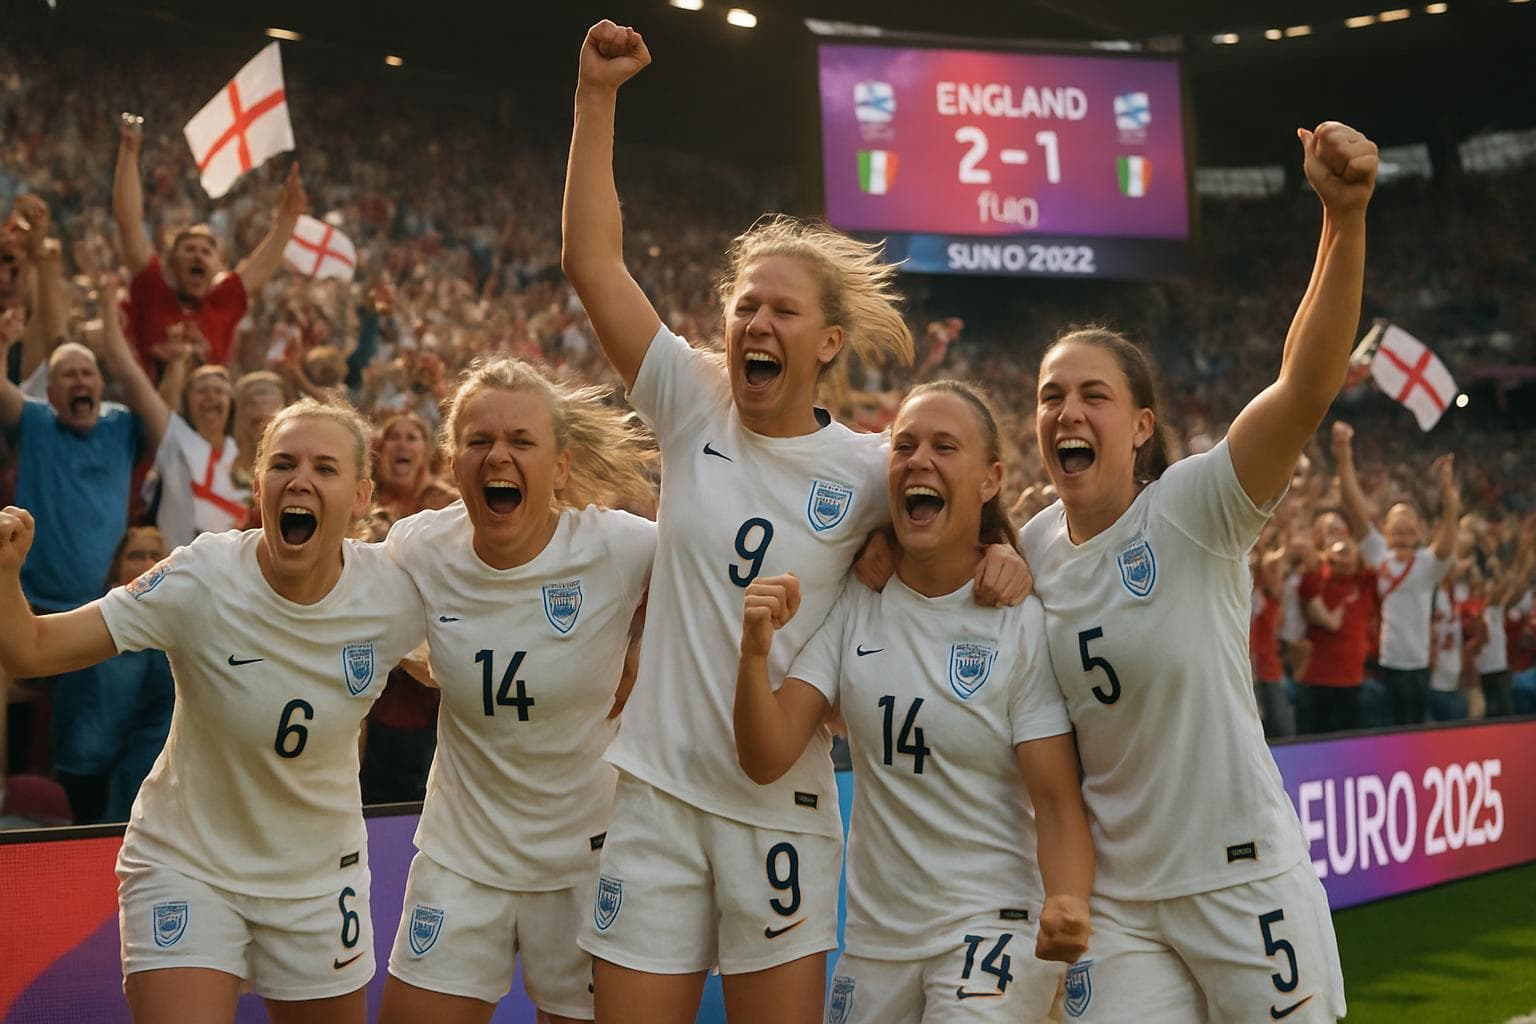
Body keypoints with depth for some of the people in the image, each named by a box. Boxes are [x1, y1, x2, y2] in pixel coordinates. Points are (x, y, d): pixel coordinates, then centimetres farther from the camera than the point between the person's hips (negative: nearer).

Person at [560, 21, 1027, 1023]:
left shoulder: (870, 469, -2)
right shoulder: (693, 406, 0)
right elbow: (592, 259, -4)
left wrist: (1004, 556, -10)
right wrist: (597, 93, -8)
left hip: (783, 808, -1)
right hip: (657, 789, 1)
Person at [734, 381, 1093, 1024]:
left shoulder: (1025, 622, -9)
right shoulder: (854, 605, 1)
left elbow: (1060, 803, -11)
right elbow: (766, 761, -7)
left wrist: (1068, 904, -31)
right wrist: (754, 653, -25)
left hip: (996, 923, -4)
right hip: (874, 935, 4)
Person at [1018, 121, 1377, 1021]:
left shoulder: (1194, 508, -13)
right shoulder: (1032, 548, 3)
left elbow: (1307, 386, -28)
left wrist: (1345, 218, -40)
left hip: (1241, 877, -4)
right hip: (1116, 896, 5)